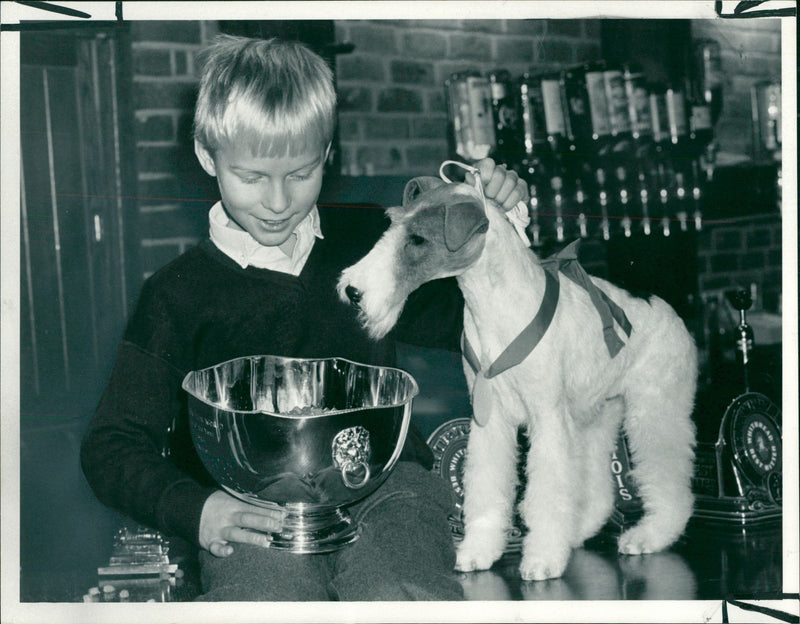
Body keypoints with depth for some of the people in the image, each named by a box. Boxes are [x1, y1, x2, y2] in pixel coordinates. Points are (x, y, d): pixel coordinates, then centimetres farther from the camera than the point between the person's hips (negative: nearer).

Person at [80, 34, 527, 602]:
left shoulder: (369, 242, 14)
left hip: (383, 479, 2)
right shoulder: (179, 294, 7)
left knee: (403, 595, -33)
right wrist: (196, 509, -13)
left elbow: (465, 321, 28)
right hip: (253, 504, -1)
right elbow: (113, 446, 7)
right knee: (268, 598, -36)